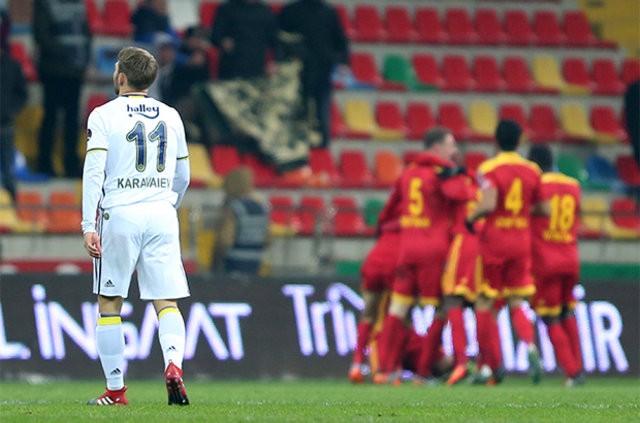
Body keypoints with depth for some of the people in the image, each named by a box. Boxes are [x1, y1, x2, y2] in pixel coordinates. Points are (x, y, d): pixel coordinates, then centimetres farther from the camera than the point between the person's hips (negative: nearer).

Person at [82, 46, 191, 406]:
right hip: (162, 214, 3)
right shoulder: (170, 116, 11)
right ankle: (174, 363, -25)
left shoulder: (104, 116, -1)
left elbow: (94, 172, -9)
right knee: (167, 302, 2)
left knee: (109, 303, 7)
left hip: (120, 214, -3)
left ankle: (116, 389, 6)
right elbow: (183, 176, 17)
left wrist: (89, 225, -11)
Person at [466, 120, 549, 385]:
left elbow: (488, 204, -23)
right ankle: (530, 346, -19)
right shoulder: (532, 170, 6)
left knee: (484, 304, 6)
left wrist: (470, 218, -5)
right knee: (516, 304, 9)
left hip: (494, 239, -4)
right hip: (522, 241, 4)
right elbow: (543, 209, 8)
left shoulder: (488, 169, -9)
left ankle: (491, 366, 5)